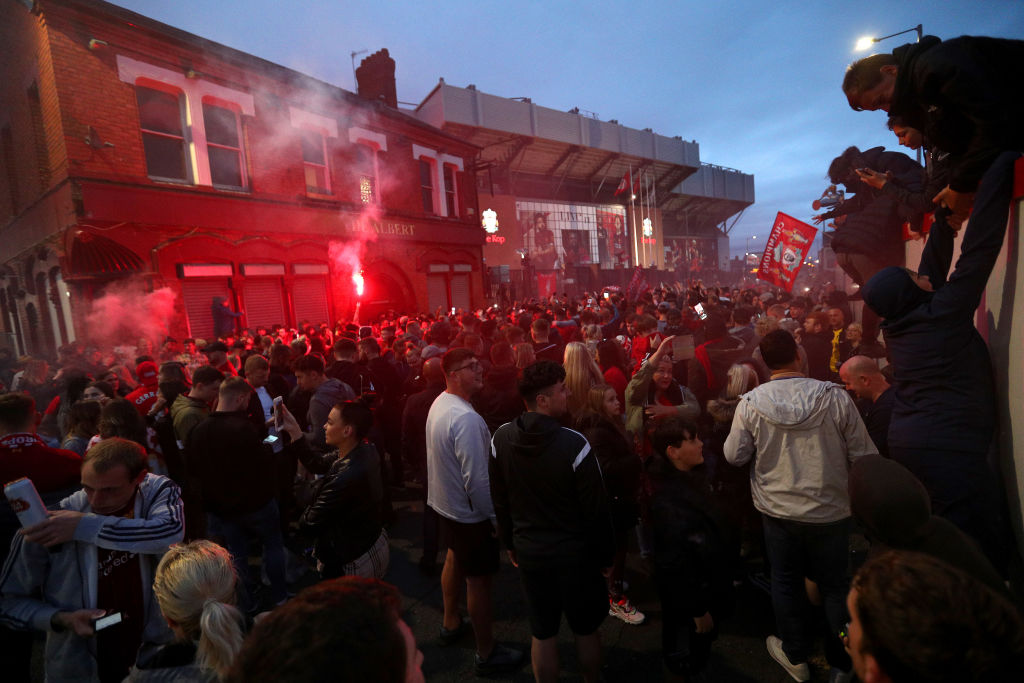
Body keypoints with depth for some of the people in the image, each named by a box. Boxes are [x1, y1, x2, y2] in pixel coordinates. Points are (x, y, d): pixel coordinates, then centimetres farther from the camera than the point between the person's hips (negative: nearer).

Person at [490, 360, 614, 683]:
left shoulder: (501, 438, -12)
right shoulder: (574, 444, -27)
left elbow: (499, 500, 0)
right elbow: (596, 509, -17)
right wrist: (605, 554, -1)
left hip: (528, 551, 3)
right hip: (574, 553, -3)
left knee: (542, 633, 21)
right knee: (586, 629, 22)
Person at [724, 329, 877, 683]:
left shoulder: (750, 403, -17)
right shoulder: (835, 396, -18)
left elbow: (734, 455, -9)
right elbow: (864, 455, -10)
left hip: (778, 509, 0)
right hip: (830, 509, 0)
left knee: (785, 582, 19)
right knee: (835, 586, 20)